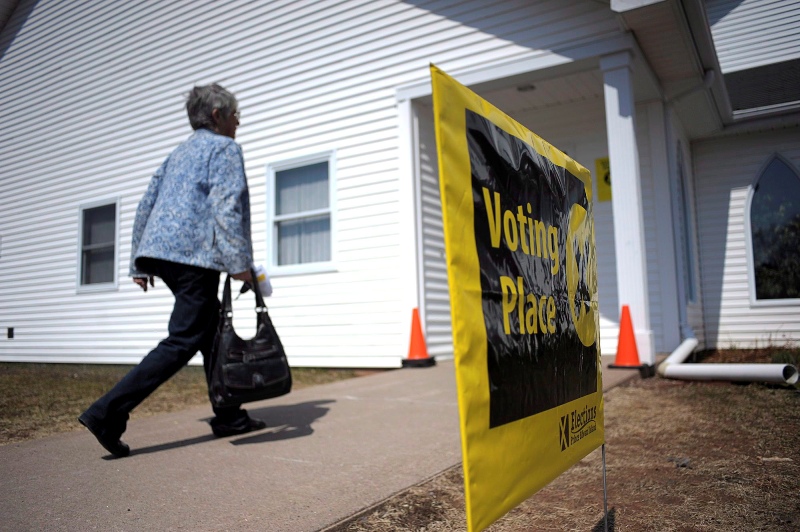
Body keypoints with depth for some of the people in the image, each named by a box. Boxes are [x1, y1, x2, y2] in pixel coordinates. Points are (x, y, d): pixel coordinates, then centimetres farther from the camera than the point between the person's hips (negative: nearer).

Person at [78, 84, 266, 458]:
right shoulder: (224, 148, 1)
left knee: (211, 331, 15)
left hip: (160, 251, 9)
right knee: (182, 342, -6)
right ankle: (109, 412, -13)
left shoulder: (179, 153, 25)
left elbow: (146, 206, 21)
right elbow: (227, 207, -14)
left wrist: (138, 263, 21)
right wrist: (240, 262, -17)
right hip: (194, 253, -9)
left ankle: (229, 416, 20)